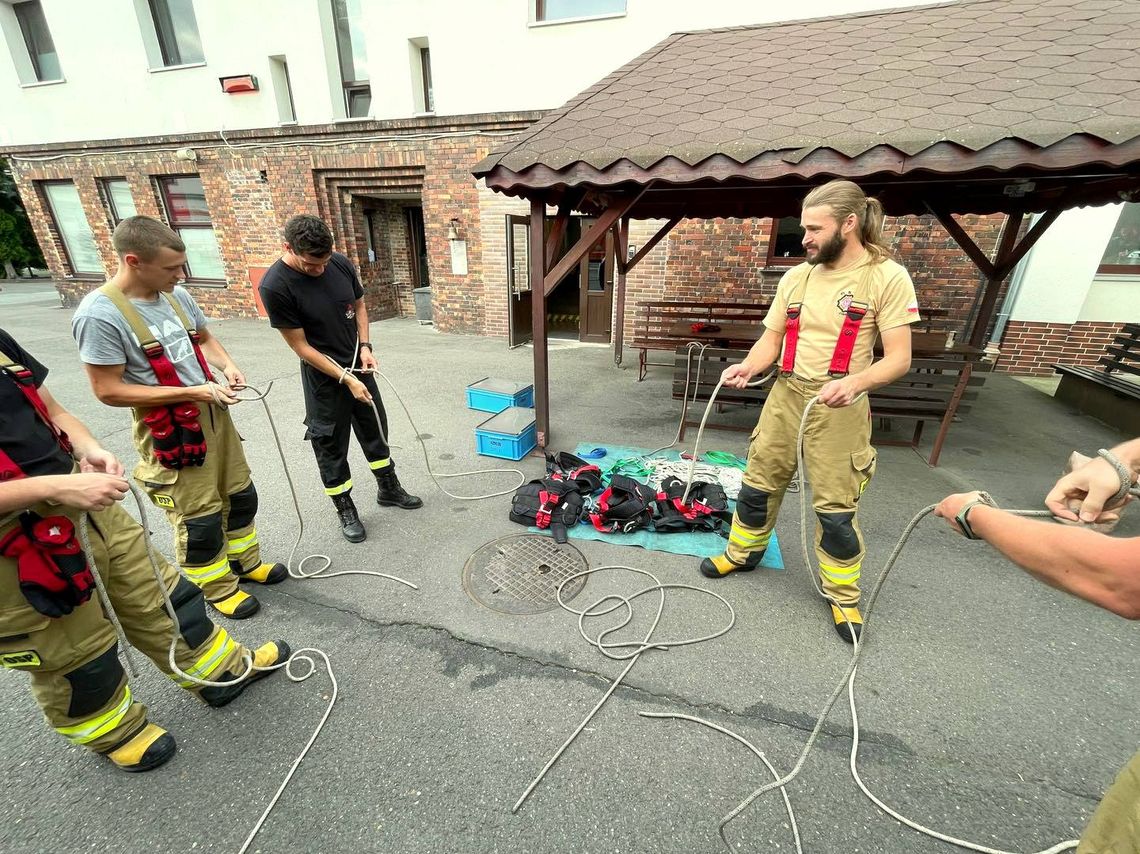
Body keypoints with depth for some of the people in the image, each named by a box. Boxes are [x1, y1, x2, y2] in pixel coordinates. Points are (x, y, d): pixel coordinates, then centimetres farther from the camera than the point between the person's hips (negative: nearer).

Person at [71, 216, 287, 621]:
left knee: (241, 495, 18)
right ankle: (217, 587, 29)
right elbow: (109, 390, -18)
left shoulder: (176, 295, 0)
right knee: (200, 517, 6)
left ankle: (244, 561, 41)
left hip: (214, 414, 7)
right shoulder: (100, 314, -19)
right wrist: (195, 392, -22)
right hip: (169, 430, -7)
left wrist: (227, 365, -3)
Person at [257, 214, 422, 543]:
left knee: (375, 429, 17)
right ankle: (345, 510, 25)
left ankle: (388, 489, 37)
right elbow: (300, 345, -17)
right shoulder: (275, 286, -21)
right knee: (331, 445, 7)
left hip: (359, 366, 5)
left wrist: (365, 347, -6)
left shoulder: (341, 264, -8)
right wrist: (345, 378, -19)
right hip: (324, 376, -5)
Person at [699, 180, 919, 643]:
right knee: (758, 484, 14)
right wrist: (748, 366, -11)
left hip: (838, 408, -4)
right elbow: (772, 336, 9)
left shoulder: (887, 277, -7)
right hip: (785, 396, 5)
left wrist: (854, 381, -29)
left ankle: (843, 595, 27)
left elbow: (898, 358, -10)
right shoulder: (796, 277, 7)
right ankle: (742, 552, 38)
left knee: (835, 507, 3)